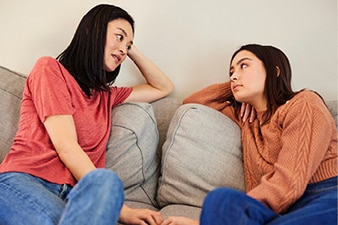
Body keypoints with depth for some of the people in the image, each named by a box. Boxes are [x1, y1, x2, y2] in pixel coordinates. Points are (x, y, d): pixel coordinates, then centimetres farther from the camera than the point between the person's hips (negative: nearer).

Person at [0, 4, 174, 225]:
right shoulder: (50, 68, 6)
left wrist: (132, 50, 29)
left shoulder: (105, 95, 27)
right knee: (106, 179, -37)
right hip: (22, 181, -5)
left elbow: (164, 87, 40)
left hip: (70, 193, 5)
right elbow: (65, 146, -7)